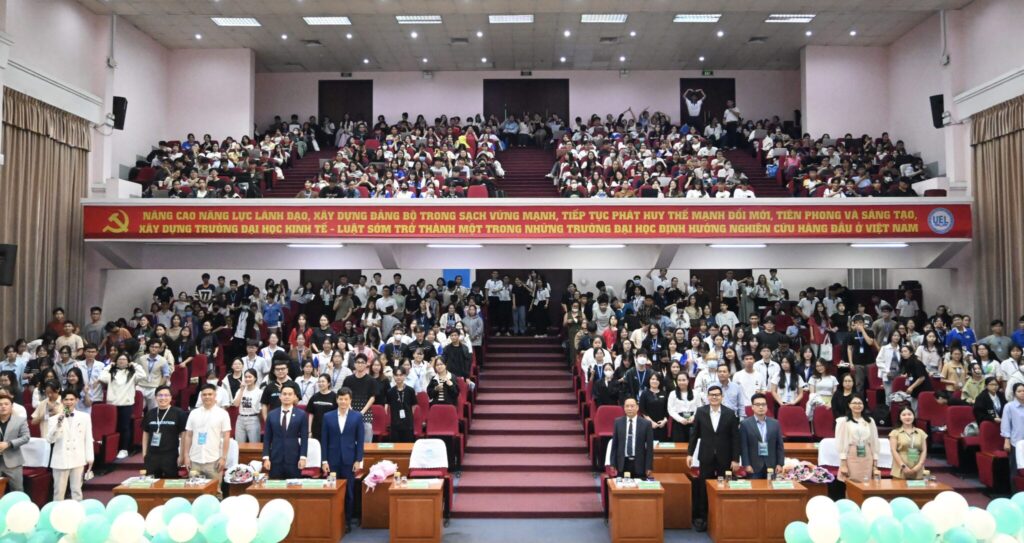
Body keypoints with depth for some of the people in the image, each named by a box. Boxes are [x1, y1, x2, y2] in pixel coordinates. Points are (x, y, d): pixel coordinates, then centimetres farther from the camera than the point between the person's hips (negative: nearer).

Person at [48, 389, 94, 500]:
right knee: (59, 491, 5)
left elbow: (88, 438, 5)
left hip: (78, 460, 1)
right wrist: (58, 423, -21)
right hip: (60, 460, -1)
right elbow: (50, 439, -9)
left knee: (77, 490, 7)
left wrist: (89, 458, 3)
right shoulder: (54, 419, 1)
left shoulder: (84, 417, 3)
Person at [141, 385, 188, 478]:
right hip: (152, 456, 4)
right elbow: (146, 434, 15)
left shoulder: (178, 413, -4)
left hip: (171, 456, -4)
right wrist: (144, 453, 10)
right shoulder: (150, 413, 8)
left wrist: (181, 455, -6)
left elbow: (183, 435, -3)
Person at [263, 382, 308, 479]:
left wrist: (302, 457, -7)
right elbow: (267, 438, 8)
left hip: (294, 459, -2)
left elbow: (304, 438, 0)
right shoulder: (271, 415, 8)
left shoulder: (301, 415, 3)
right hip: (275, 459, 2)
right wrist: (266, 457, 0)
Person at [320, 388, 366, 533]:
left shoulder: (357, 417, 0)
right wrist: (324, 460, -2)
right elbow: (324, 440, 3)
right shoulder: (328, 417, 4)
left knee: (349, 492, 4)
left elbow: (360, 440, 0)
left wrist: (358, 460, -5)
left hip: (349, 460, -1)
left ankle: (347, 522, 15)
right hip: (333, 460, 1)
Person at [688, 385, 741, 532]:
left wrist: (735, 459, -4)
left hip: (724, 458, 0)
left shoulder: (730, 414, -3)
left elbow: (735, 438, -2)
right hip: (706, 457, 1)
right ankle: (701, 517, 13)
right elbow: (694, 434, 5)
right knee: (703, 487, 4)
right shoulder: (700, 411, 0)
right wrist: (690, 453, 2)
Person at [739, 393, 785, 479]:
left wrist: (780, 464, 3)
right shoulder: (745, 424, -1)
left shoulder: (775, 423, 9)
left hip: (771, 465, 3)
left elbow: (779, 446, 9)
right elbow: (743, 447, -4)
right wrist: (747, 465, -10)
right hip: (754, 466, -3)